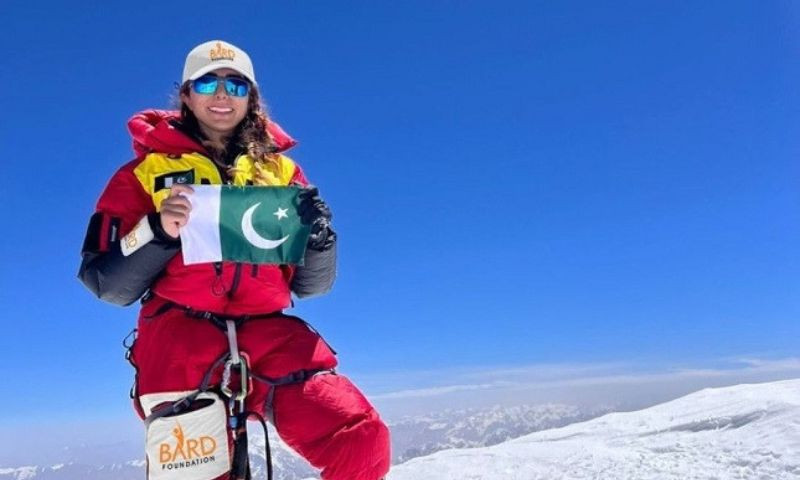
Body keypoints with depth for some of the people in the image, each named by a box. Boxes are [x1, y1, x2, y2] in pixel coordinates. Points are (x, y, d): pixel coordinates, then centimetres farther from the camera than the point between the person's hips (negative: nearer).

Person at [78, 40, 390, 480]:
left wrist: (319, 238, -6)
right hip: (180, 336, -1)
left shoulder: (280, 169, 16)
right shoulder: (146, 170, 11)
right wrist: (158, 231, -11)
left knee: (363, 441, -19)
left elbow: (310, 284, 15)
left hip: (267, 332, 1)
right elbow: (107, 285, 6)